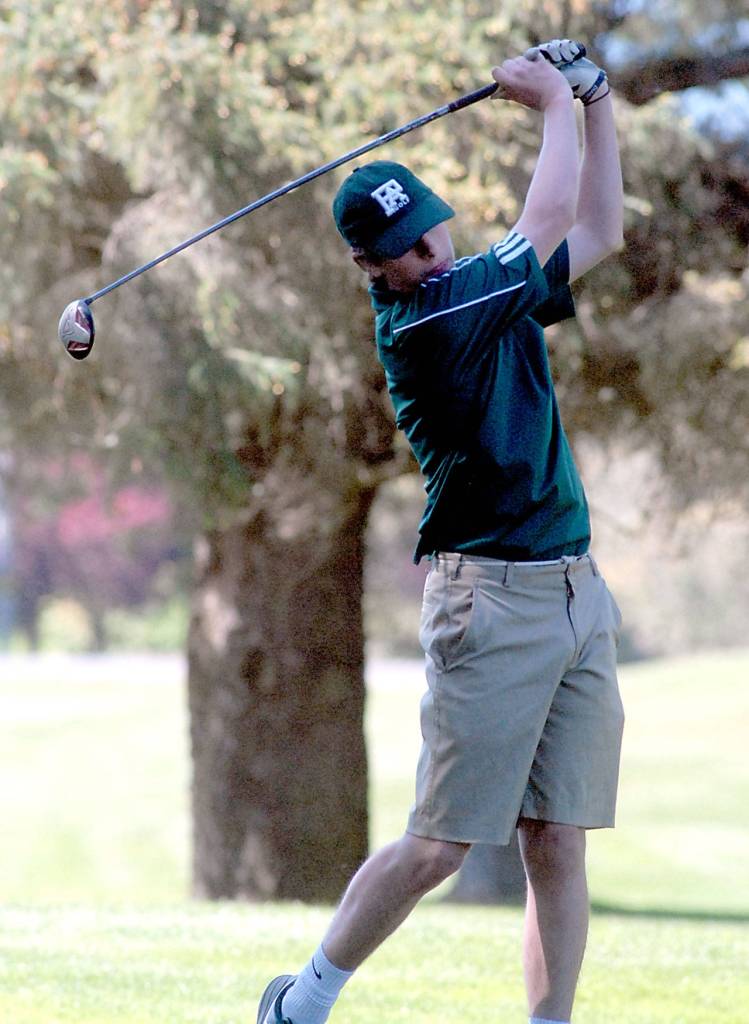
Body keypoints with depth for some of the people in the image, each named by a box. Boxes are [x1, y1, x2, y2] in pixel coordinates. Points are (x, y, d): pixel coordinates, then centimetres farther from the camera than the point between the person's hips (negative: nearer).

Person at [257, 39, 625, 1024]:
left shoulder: (488, 290, 12)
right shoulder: (420, 323, -14)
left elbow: (599, 231, 26)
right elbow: (549, 221, -12)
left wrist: (595, 101, 17)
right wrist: (555, 102, 2)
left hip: (579, 592, 7)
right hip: (490, 599, -7)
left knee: (558, 841, 3)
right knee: (440, 844, -5)